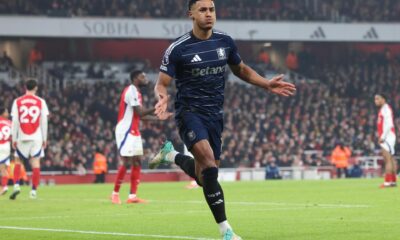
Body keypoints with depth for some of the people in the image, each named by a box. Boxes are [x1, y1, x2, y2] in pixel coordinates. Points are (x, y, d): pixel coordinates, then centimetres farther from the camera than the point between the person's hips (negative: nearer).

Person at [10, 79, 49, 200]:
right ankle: (34, 191, -3)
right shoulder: (41, 102, 1)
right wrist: (44, 139, 8)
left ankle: (16, 185, -3)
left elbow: (15, 122, -2)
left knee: (18, 161, 14)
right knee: (36, 163, 1)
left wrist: (14, 139, 3)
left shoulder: (17, 102, 1)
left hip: (22, 137, 0)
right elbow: (44, 122, 1)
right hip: (37, 137, 0)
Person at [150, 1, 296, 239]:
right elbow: (162, 83, -6)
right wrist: (163, 97, -29)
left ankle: (171, 155, 41)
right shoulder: (178, 49, -9)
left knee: (204, 175, 8)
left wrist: (267, 85, 8)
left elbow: (241, 70, 21)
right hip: (189, 111, -5)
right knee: (207, 159, -29)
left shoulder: (225, 42, 5)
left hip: (215, 115, 5)